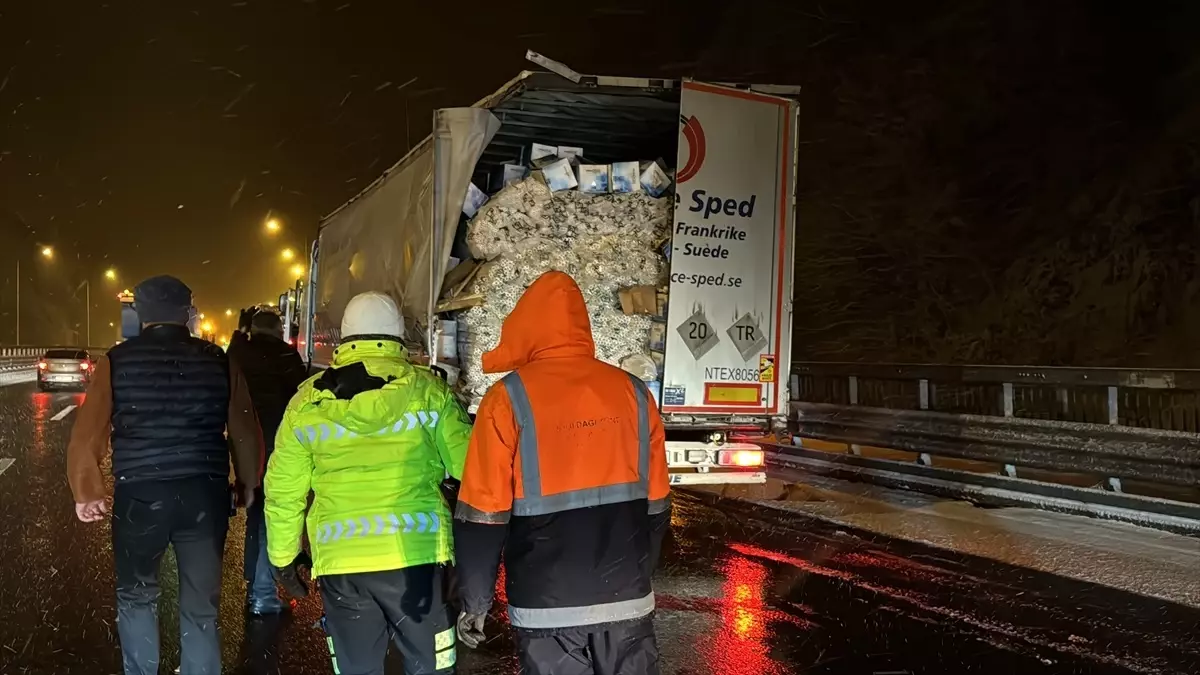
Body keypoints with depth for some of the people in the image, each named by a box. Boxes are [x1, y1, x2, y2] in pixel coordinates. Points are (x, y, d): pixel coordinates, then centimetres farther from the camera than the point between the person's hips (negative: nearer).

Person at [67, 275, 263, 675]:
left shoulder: (117, 361, -1)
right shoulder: (218, 362, 2)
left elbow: (87, 434, -1)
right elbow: (244, 432, 6)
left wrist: (86, 492, 11)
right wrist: (248, 484, 20)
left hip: (139, 496, -1)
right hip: (205, 495, 1)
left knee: (136, 596, 20)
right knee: (201, 606, 12)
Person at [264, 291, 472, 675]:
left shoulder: (307, 400, 6)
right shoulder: (426, 389, -2)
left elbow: (283, 490, 11)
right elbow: (469, 467, -4)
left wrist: (283, 556, 21)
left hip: (340, 560, 2)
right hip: (415, 555, -2)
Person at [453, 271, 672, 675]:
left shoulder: (510, 398, -8)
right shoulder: (633, 392, 2)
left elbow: (483, 515, -8)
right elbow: (656, 507, 8)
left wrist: (475, 602, 3)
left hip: (547, 606, -2)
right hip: (627, 600, 3)